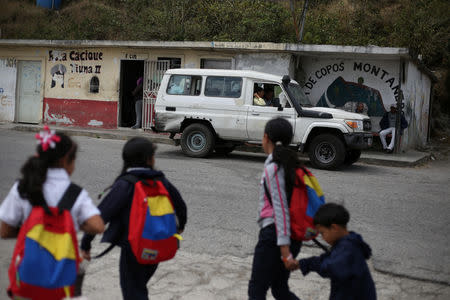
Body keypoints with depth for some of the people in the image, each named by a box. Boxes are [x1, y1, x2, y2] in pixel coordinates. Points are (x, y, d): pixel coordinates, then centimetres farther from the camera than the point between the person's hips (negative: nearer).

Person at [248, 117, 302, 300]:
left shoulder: (273, 168, -13)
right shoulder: (291, 164, 11)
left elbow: (281, 209, -19)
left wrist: (285, 251, -22)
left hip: (274, 233, -8)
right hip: (294, 235, 9)